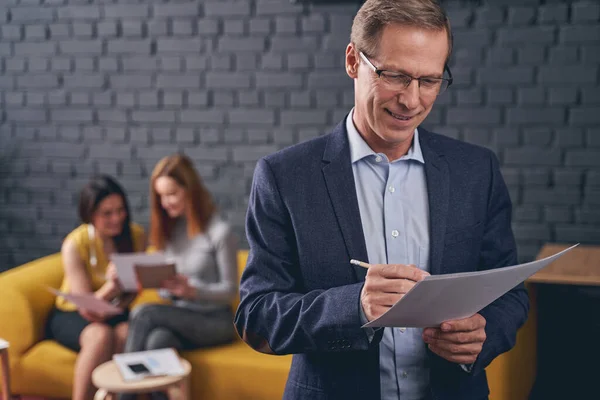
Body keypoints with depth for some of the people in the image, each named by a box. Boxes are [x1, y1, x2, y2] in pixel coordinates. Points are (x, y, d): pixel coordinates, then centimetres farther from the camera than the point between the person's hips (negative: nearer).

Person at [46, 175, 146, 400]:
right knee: (101, 335, -36)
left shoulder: (137, 235, -7)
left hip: (116, 314, 3)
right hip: (72, 315, -2)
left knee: (126, 333, -33)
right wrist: (111, 286, -40)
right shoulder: (74, 244, -17)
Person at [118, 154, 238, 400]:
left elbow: (230, 290, -10)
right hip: (179, 315, 5)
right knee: (158, 340, -32)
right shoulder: (169, 228, 9)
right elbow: (167, 285, 12)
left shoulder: (220, 232, -12)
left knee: (144, 313, -28)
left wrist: (192, 290, -26)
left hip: (214, 321, -5)